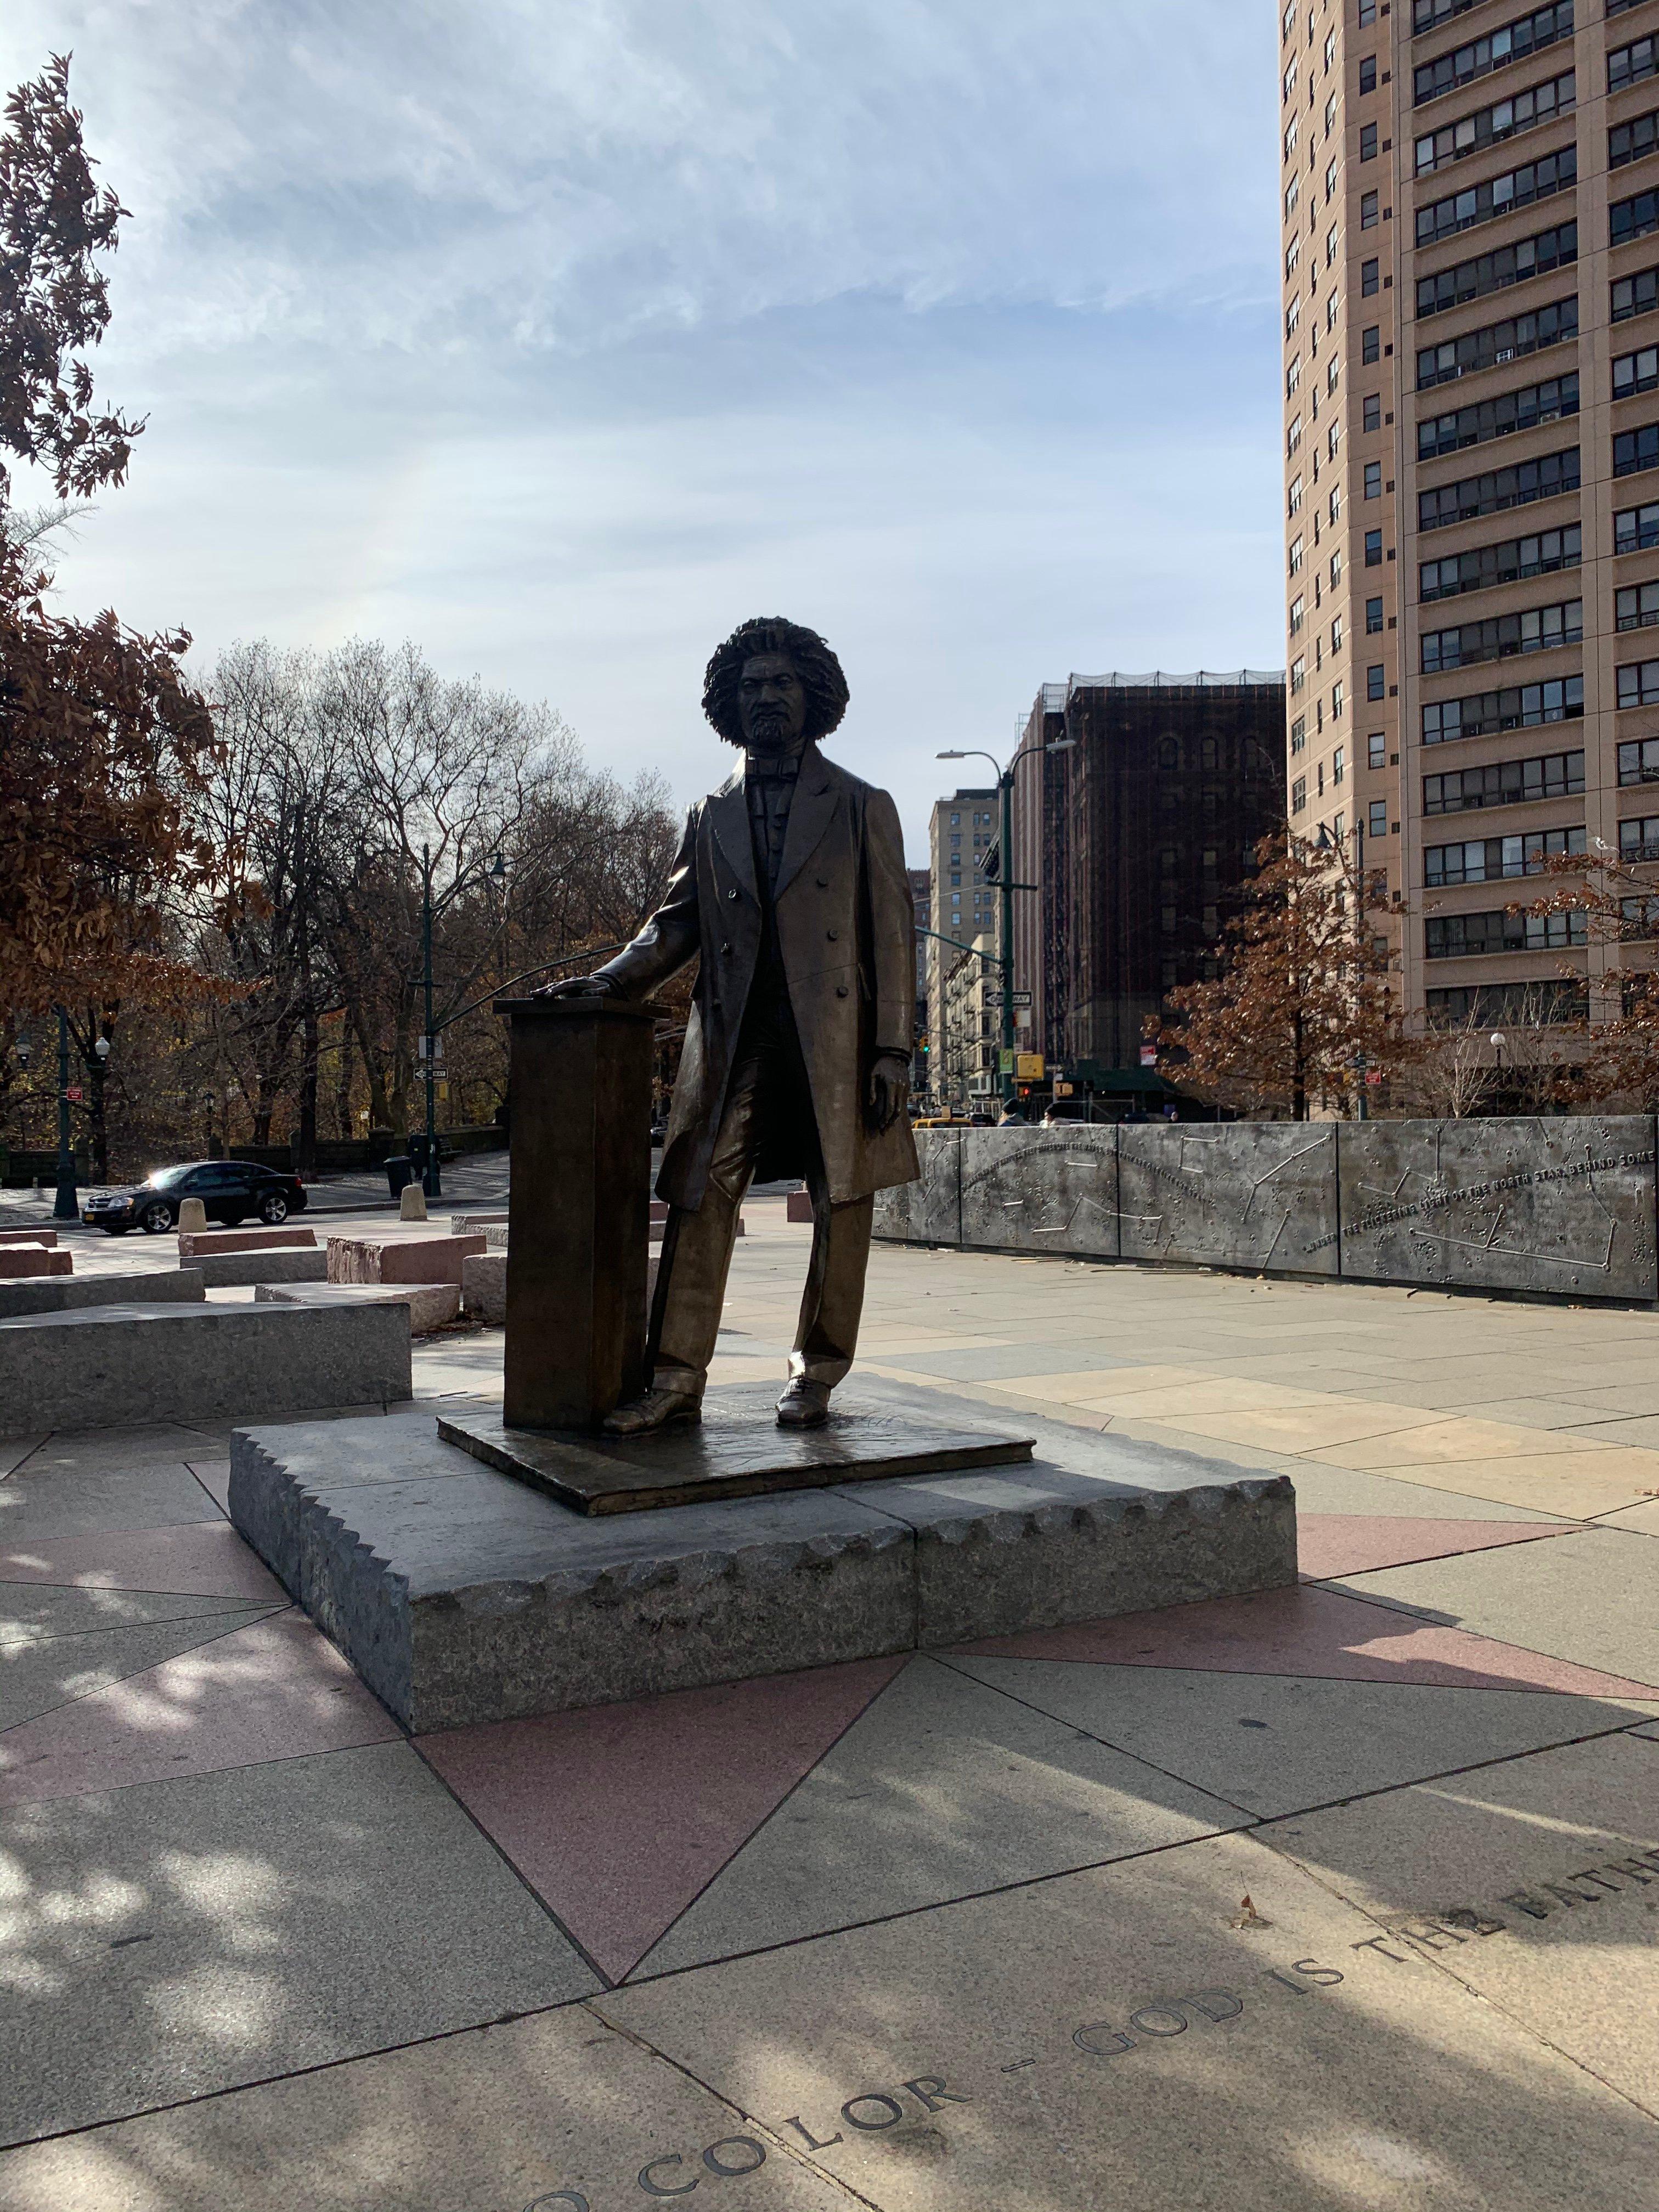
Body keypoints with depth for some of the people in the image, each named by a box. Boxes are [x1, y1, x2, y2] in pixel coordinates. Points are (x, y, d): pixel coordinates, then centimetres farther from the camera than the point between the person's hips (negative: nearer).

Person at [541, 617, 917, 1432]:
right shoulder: (711, 816, 17)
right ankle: (675, 1381, 1)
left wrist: (893, 1049, -6)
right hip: (733, 1036, 2)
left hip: (836, 1037, -2)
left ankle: (816, 1376, 17)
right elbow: (677, 922, 15)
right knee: (700, 1198, -4)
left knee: (842, 1206, 3)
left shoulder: (862, 807, 8)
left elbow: (893, 934, 2)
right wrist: (611, 980, -3)